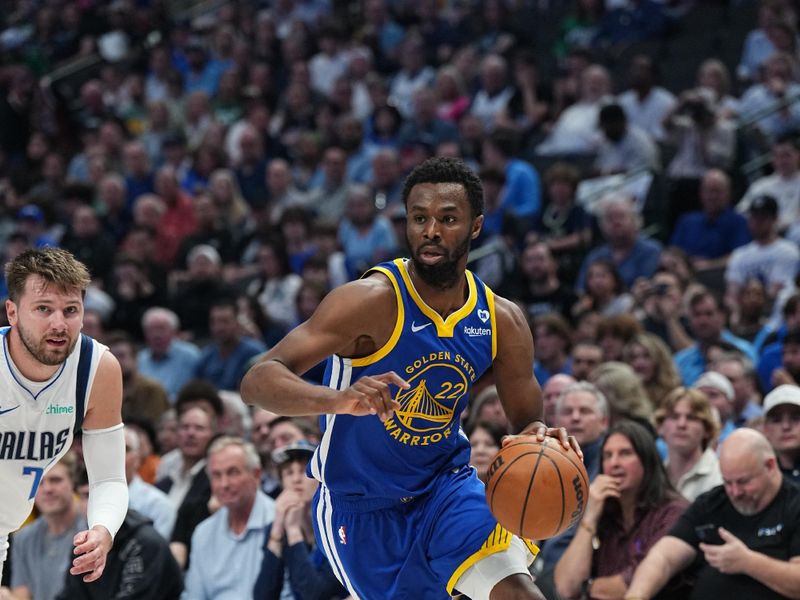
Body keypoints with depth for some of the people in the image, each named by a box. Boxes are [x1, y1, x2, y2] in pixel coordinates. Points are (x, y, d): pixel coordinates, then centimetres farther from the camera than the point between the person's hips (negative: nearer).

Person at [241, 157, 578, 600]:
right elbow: (257, 382, -29)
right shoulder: (372, 301, -23)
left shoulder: (503, 321, -6)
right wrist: (338, 400, -49)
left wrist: (540, 435, -19)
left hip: (445, 483, 3)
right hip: (362, 507, -3)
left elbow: (526, 419, 8)